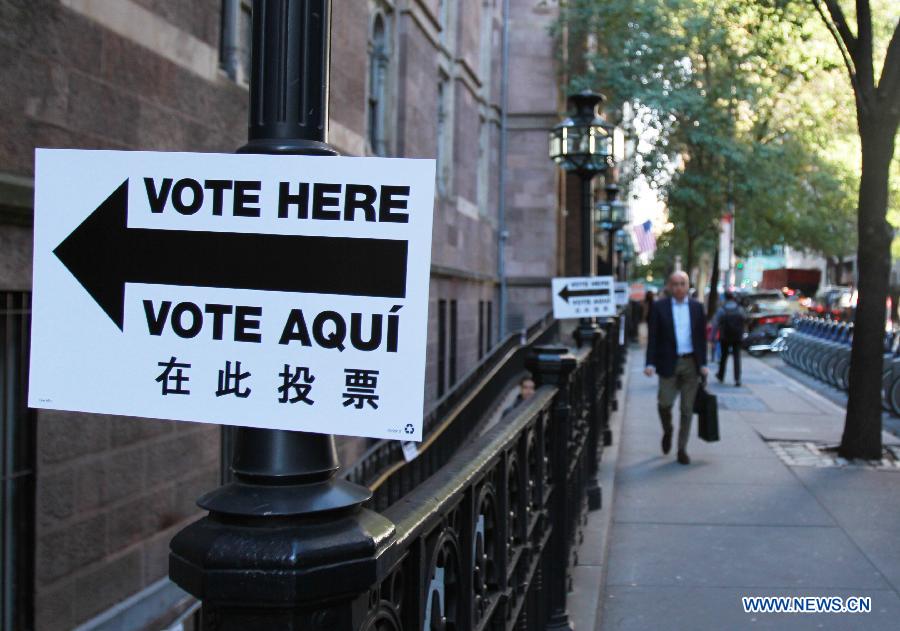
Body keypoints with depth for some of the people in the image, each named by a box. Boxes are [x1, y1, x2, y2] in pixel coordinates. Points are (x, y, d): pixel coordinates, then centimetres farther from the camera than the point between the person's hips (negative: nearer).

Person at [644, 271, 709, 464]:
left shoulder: (697, 307, 7)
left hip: (691, 363, 2)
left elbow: (702, 337, 9)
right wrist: (650, 363, -10)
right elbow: (652, 337, -2)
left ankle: (682, 449, 14)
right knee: (665, 403, -6)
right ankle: (667, 431, 26)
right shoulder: (659, 307, 0)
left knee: (687, 409, 4)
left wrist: (703, 364, 2)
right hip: (668, 363, -2)